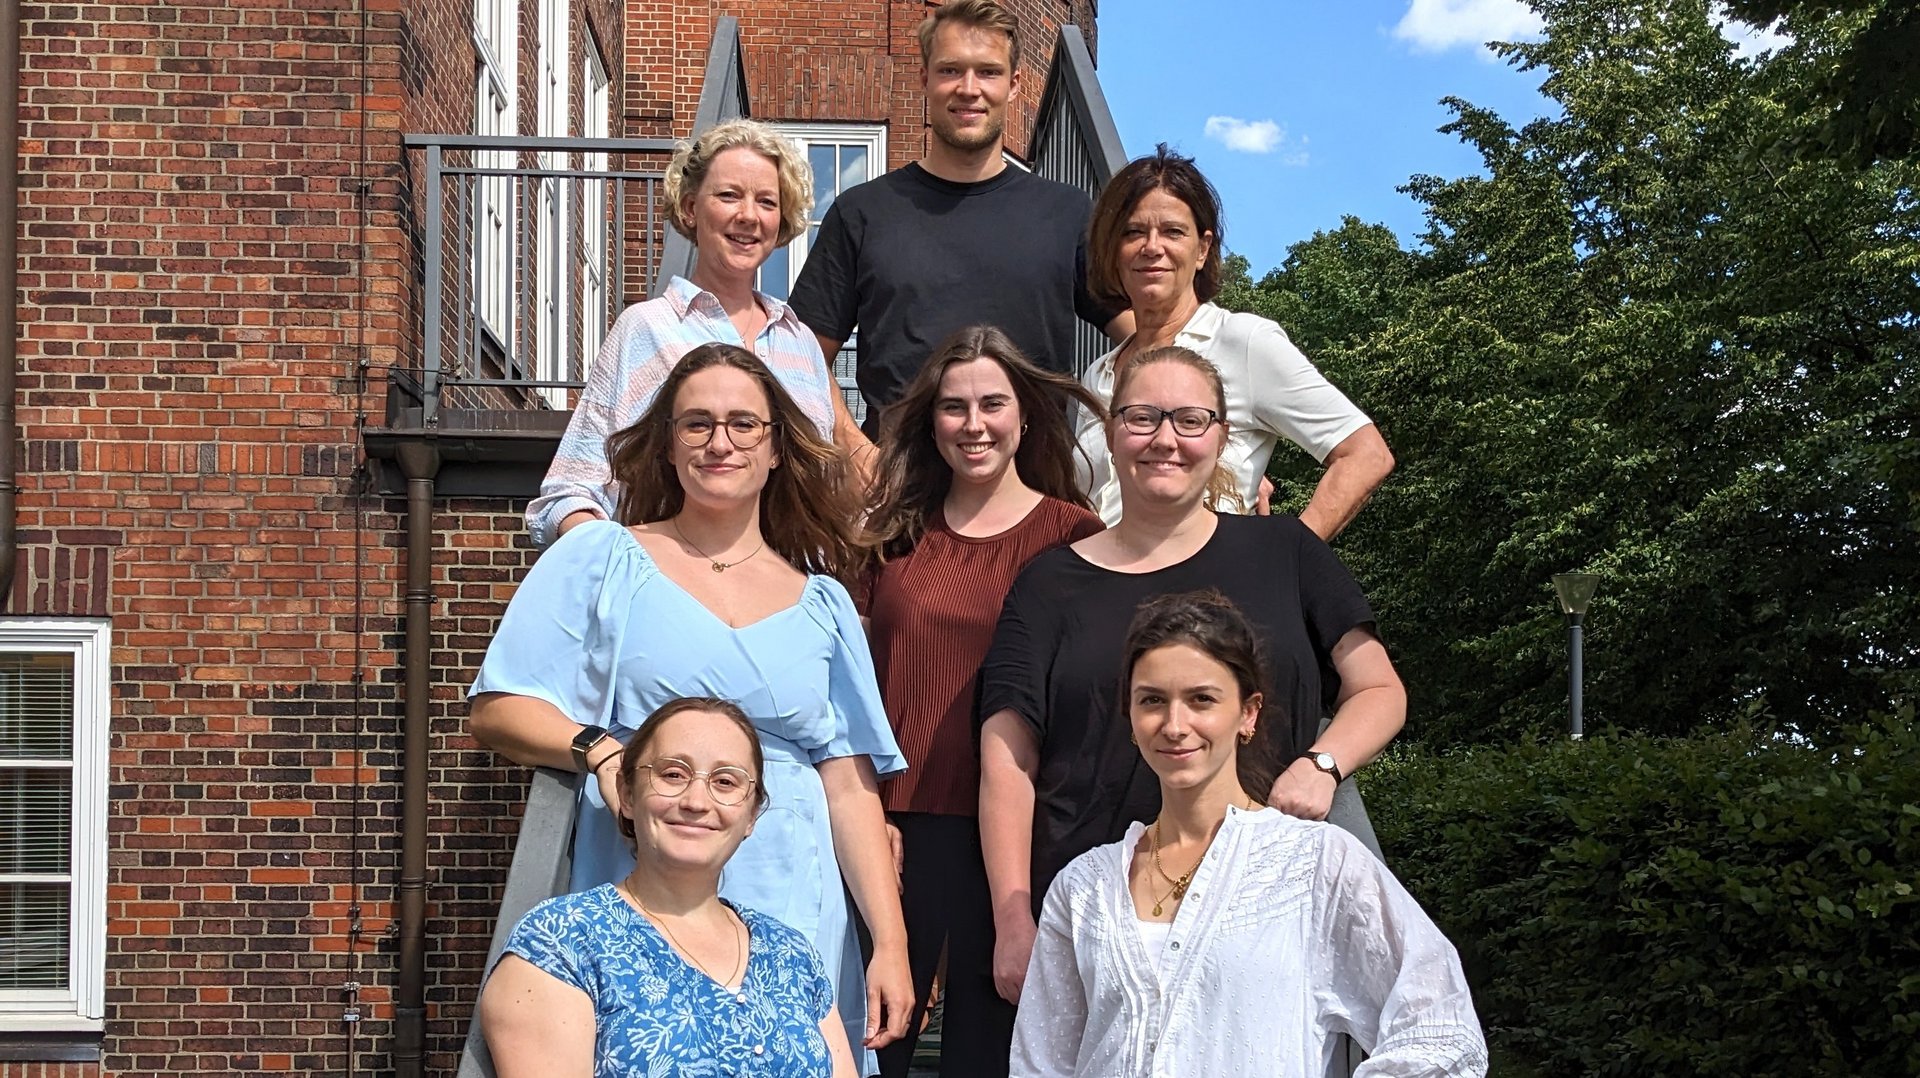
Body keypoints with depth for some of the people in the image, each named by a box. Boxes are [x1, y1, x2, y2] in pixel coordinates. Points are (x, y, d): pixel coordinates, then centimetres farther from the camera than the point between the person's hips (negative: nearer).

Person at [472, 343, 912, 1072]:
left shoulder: (823, 603, 12)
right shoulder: (601, 560, 6)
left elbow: (851, 785, 7)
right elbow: (497, 711, 1)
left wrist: (890, 945, -1)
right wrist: (598, 751, -18)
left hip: (792, 922, 2)